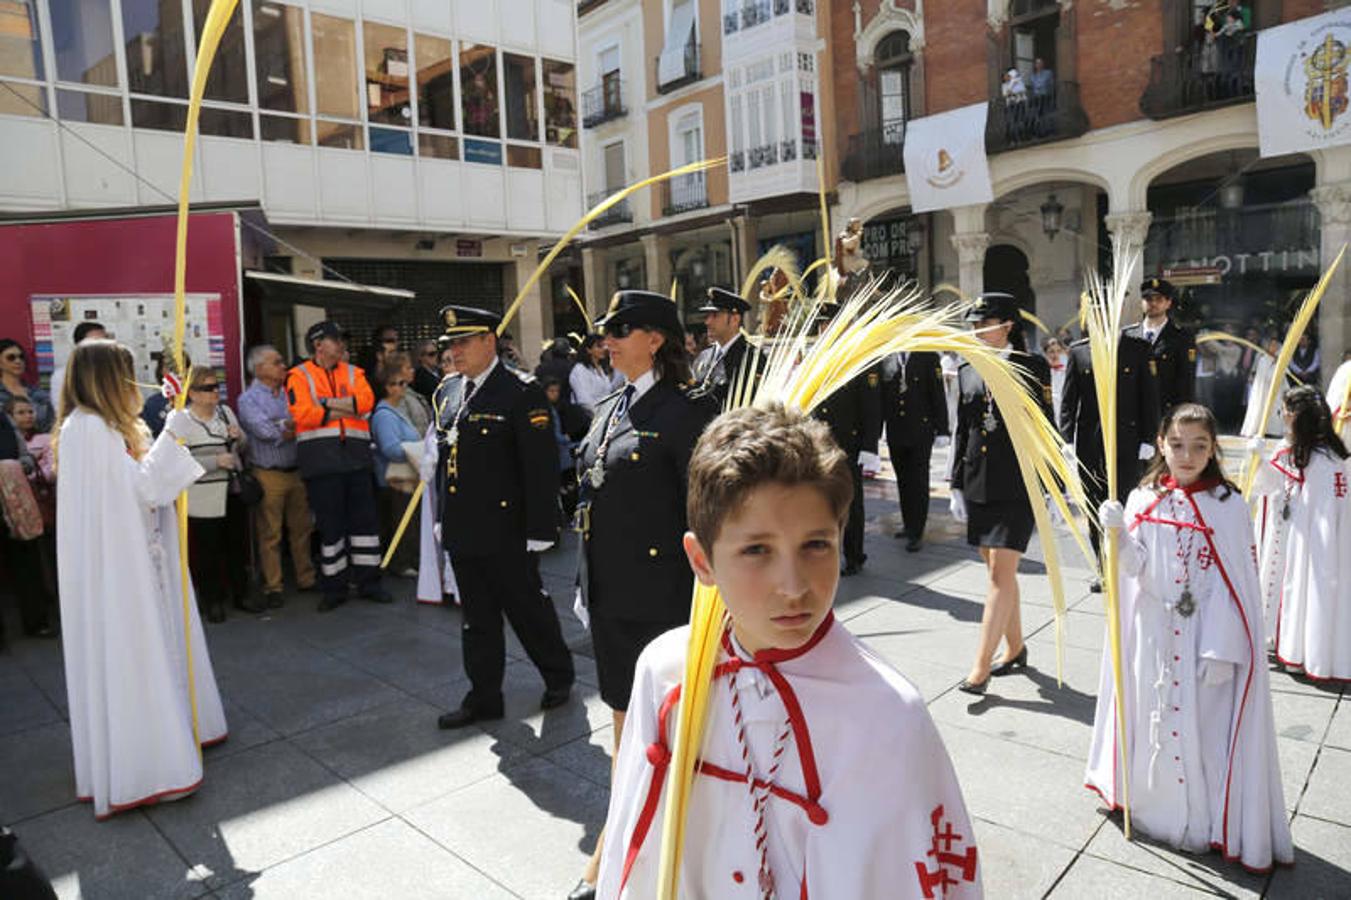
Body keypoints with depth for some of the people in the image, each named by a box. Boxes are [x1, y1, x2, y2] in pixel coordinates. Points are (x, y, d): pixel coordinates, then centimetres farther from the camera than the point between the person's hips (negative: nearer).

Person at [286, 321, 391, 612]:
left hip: (356, 456, 3)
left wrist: (327, 403, -11)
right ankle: (334, 588, 15)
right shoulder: (299, 376, 3)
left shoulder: (353, 372, 15)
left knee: (365, 518, 6)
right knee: (329, 523, 3)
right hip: (321, 459, -3)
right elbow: (302, 414, -12)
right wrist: (346, 410, -6)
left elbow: (366, 401, -4)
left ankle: (368, 582, 18)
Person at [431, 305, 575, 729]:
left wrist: (539, 530, -17)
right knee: (477, 615, 15)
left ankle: (559, 675, 32)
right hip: (462, 531, 7)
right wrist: (443, 517, 15)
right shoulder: (447, 391, 10)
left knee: (525, 606, 8)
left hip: (504, 530, -6)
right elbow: (443, 456, 16)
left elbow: (540, 466, -15)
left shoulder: (521, 392, -12)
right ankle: (484, 697, 28)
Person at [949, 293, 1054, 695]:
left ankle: (981, 667, -5)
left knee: (1001, 573, -8)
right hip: (978, 484, 6)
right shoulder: (968, 371, 10)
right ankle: (1015, 648, 29)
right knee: (998, 571, 13)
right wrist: (957, 485, 12)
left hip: (1017, 485, -6)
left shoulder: (1032, 367, -4)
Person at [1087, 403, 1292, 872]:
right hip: (1153, 635, 2)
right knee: (1154, 722, 15)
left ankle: (1208, 821, 26)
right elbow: (1136, 569, -7)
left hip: (1208, 636, -2)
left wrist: (1221, 649, -13)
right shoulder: (1143, 500, -2)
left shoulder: (1228, 505, -8)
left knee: (1205, 727, 7)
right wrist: (1118, 533, -26)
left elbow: (1237, 583, -9)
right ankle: (1152, 802, 35)